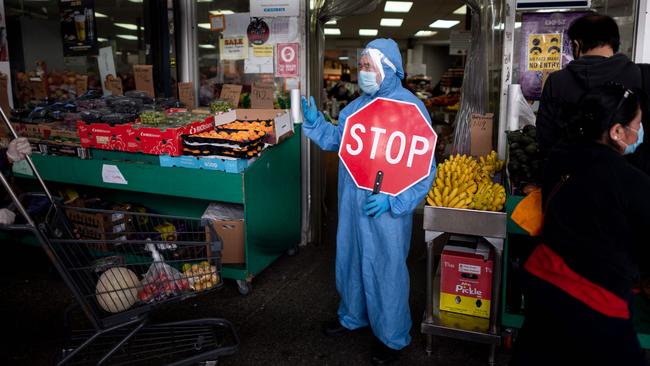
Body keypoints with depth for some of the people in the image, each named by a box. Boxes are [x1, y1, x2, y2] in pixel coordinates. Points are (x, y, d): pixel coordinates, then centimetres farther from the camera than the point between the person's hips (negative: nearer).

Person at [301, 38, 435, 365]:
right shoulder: (356, 106, 8)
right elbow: (336, 140, 20)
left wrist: (393, 200, -22)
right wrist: (314, 121, 3)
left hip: (386, 207, -6)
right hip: (351, 202, 7)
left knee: (386, 270, 6)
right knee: (351, 259, 19)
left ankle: (392, 337, 25)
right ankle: (352, 315, 42)